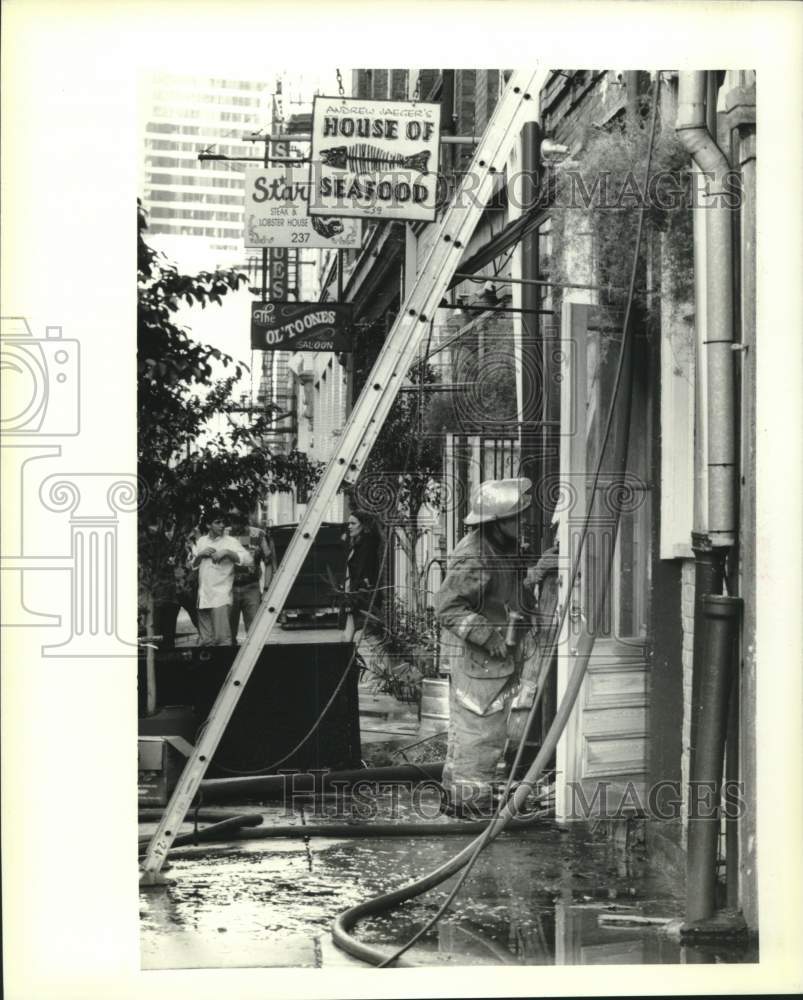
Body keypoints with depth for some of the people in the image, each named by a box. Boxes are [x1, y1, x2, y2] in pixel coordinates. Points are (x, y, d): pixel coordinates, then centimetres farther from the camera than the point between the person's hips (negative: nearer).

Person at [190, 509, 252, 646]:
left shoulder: (230, 542, 0)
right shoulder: (201, 541, 16)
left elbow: (248, 560, -10)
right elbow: (192, 565, 23)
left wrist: (227, 552, -17)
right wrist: (201, 554, 4)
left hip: (221, 597, -5)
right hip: (203, 596, 5)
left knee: (222, 637, -13)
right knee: (204, 640, 7)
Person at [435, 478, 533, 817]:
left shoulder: (498, 548, 6)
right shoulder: (473, 559, -25)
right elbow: (447, 606, -28)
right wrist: (489, 636, -29)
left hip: (495, 653, 10)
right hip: (479, 656, -10)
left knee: (466, 724, 18)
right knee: (482, 728, -4)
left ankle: (455, 792, 30)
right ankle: (473, 799, 3)